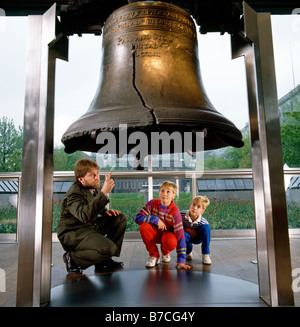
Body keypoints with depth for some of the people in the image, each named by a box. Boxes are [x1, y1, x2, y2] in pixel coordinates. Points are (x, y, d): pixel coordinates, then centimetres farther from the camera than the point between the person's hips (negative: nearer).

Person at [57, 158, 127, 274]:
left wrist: (105, 211, 4)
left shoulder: (93, 188, 4)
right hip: (73, 234, -9)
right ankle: (72, 258, -5)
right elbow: (85, 215, -43)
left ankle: (104, 260, 7)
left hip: (90, 226, 10)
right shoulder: (74, 194, -23)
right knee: (109, 249, -28)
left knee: (121, 219, 4)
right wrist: (103, 193, -46)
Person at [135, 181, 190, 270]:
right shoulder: (153, 203, -16)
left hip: (167, 233, -1)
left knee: (172, 242, -37)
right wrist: (156, 219, -30)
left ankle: (165, 253, 6)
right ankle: (154, 255, -7)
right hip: (154, 233, 2)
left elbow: (180, 235, -24)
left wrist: (181, 260, -28)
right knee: (143, 227, -31)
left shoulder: (175, 211, -22)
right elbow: (138, 218, -21)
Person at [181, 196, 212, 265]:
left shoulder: (204, 222, -28)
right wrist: (187, 230, -26)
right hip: (187, 237, 0)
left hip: (197, 238, 1)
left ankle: (205, 255, -13)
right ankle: (188, 252, 1)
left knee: (206, 227, -27)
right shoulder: (182, 215, -27)